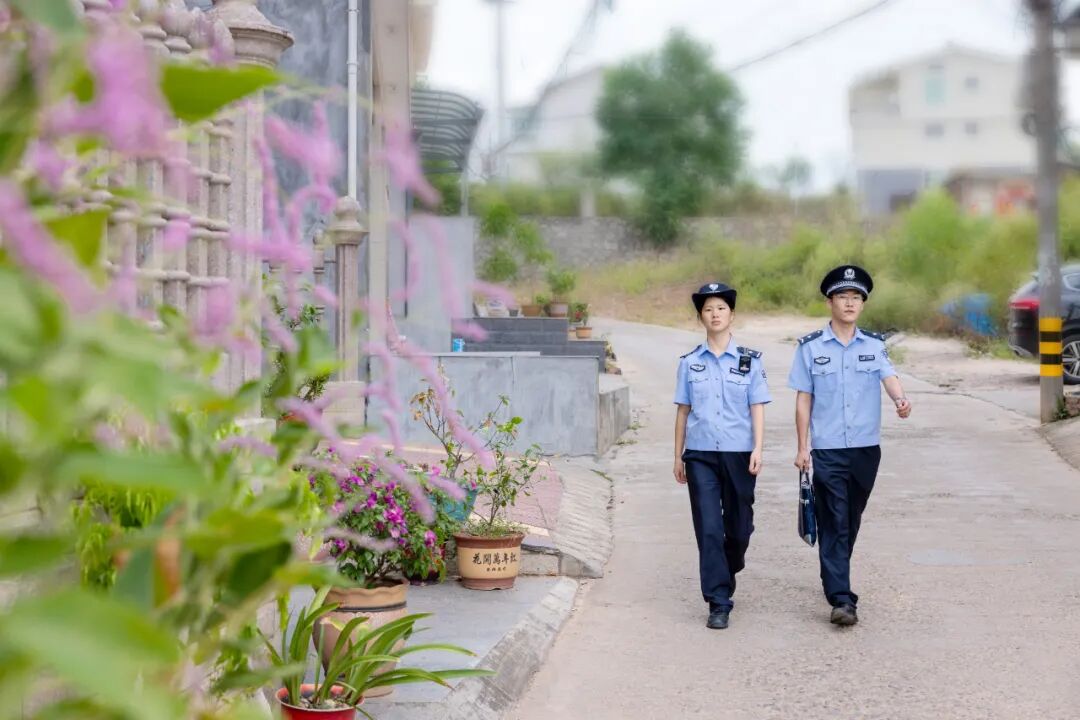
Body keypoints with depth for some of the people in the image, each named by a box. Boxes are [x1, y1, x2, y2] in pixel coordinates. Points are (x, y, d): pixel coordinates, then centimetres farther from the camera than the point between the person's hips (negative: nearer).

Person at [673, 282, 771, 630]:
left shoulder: (749, 360, 3)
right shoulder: (689, 362, 6)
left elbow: (757, 408, 1)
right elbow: (683, 410, 9)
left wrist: (757, 449, -10)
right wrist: (678, 457, 9)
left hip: (738, 454, 0)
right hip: (700, 456, 0)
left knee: (738, 527, 7)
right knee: (708, 529, -6)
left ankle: (724, 577, 37)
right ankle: (718, 604, -2)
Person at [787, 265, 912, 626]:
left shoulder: (875, 345, 6)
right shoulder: (811, 347, 1)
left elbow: (889, 378, -11)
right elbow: (803, 399, 2)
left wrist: (901, 400, -34)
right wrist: (802, 448, -2)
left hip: (866, 448, 3)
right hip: (828, 450, -3)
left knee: (851, 522, 14)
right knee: (834, 524, -8)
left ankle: (836, 579, 33)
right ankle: (841, 599, -12)